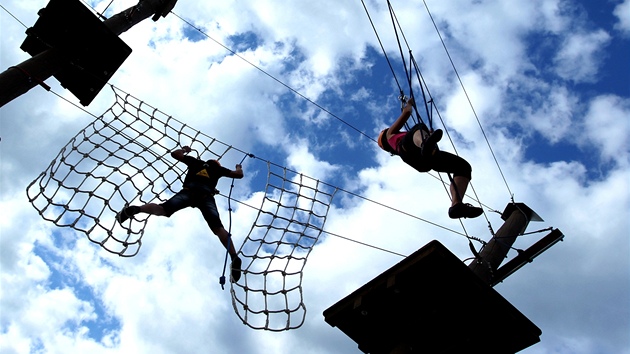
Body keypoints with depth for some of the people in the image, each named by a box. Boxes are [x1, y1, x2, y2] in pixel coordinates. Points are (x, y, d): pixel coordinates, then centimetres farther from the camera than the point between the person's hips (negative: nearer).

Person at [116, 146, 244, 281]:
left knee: (163, 210, -13)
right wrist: (239, 168, 60)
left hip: (189, 191, 1)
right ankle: (234, 257, -30)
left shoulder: (196, 162, 36)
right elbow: (239, 174, 37)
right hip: (207, 196, -1)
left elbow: (174, 154, 40)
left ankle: (136, 209, -40)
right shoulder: (217, 168, 34)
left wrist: (184, 149, 60)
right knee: (218, 228, -13)